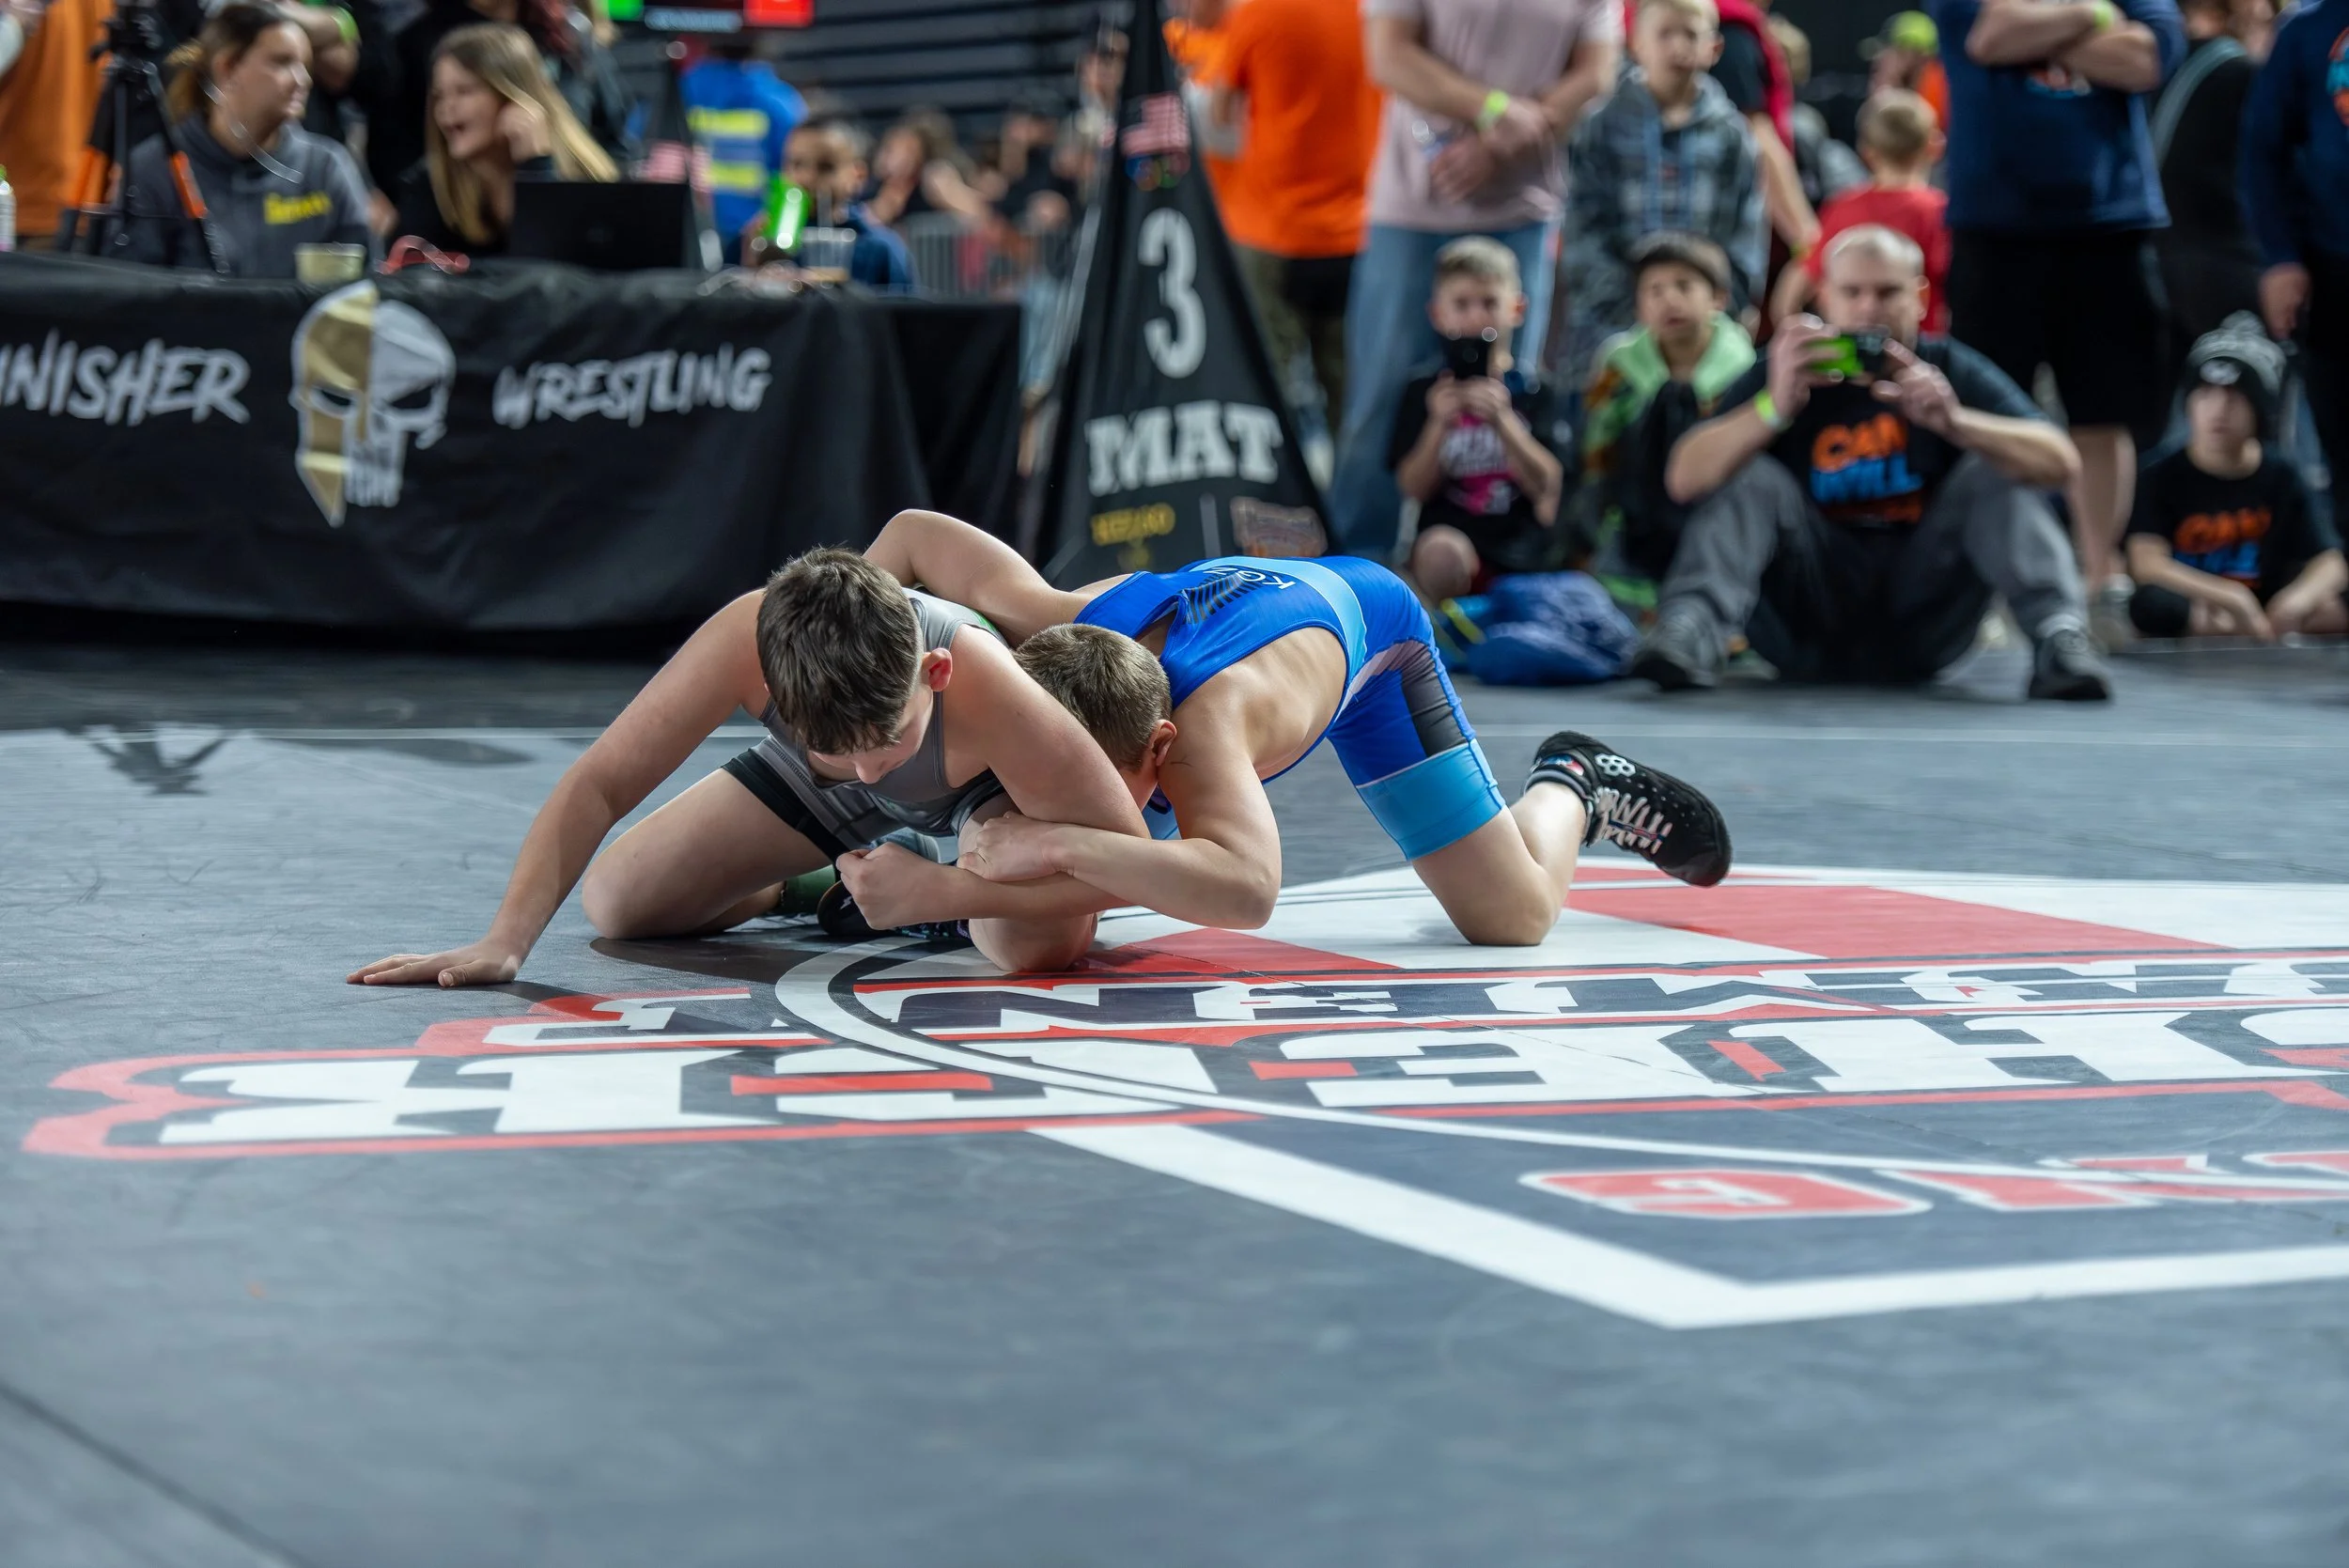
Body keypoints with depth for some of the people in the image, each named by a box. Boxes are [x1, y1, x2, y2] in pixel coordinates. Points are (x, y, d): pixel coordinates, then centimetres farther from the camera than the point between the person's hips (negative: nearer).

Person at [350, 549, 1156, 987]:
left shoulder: (996, 702, -47)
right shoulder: (748, 639, -42)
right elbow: (599, 784, -33)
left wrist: (931, 893, -39)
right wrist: (503, 942, -42)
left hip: (988, 779, -3)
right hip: (819, 797, 3)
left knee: (1041, 942, -33)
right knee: (617, 901, -5)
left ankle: (951, 875, 4)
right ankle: (809, 887, 24)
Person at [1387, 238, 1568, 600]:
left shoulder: (1534, 392, 4)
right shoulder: (1423, 391, 4)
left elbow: (1546, 487, -7)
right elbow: (1413, 488, -2)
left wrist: (1502, 420, -22)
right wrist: (1439, 426, -19)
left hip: (1524, 551, 1)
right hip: (1450, 532, -1)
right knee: (1441, 554, -34)